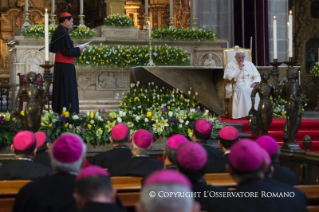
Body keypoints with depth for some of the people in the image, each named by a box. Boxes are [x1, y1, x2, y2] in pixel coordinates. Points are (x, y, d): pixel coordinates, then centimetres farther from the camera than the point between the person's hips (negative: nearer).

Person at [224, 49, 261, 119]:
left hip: (249, 85, 4)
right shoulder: (230, 65, 9)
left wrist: (255, 82, -6)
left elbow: (257, 76, 16)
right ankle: (247, 112, -40)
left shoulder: (250, 64, 20)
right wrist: (239, 68, -6)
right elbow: (230, 77, -8)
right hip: (236, 86, -3)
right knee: (243, 91, -39)